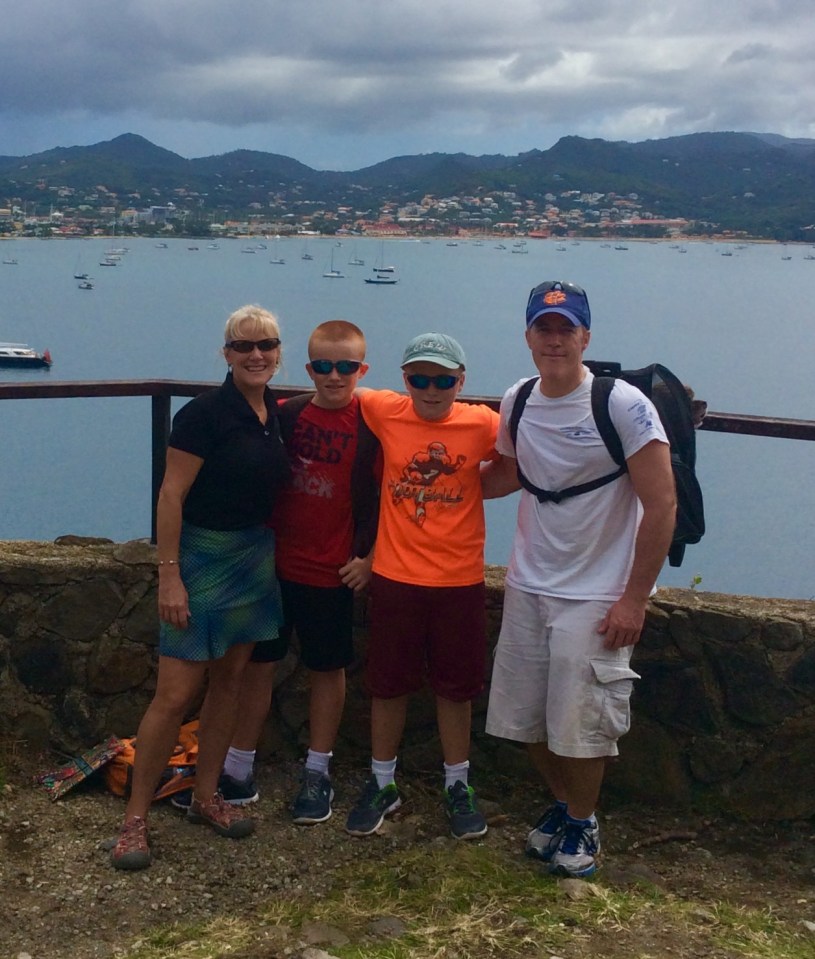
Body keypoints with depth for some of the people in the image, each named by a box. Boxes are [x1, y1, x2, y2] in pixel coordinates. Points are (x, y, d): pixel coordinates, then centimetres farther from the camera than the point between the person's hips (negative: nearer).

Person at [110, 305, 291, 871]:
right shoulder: (204, 414, -15)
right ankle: (136, 818, 6)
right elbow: (171, 496, -16)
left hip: (256, 559, 7)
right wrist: (169, 576, -18)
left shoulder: (277, 415, 6)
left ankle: (207, 797, 27)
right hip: (203, 557, -7)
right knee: (176, 693, -6)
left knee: (230, 680, 13)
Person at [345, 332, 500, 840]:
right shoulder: (385, 412, -6)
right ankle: (382, 784, 29)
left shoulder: (484, 424, -9)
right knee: (389, 684, 12)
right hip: (395, 576, 1)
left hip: (460, 580, -1)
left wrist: (465, 489, -8)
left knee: (456, 687, 12)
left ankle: (458, 786, 29)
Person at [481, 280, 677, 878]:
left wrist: (634, 599, -14)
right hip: (528, 587, 5)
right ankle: (563, 803, 39)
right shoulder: (517, 402, 1)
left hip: (595, 597, -5)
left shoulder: (623, 405, -16)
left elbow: (661, 505, -14)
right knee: (523, 716, 12)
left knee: (581, 724, 2)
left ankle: (583, 824, 28)